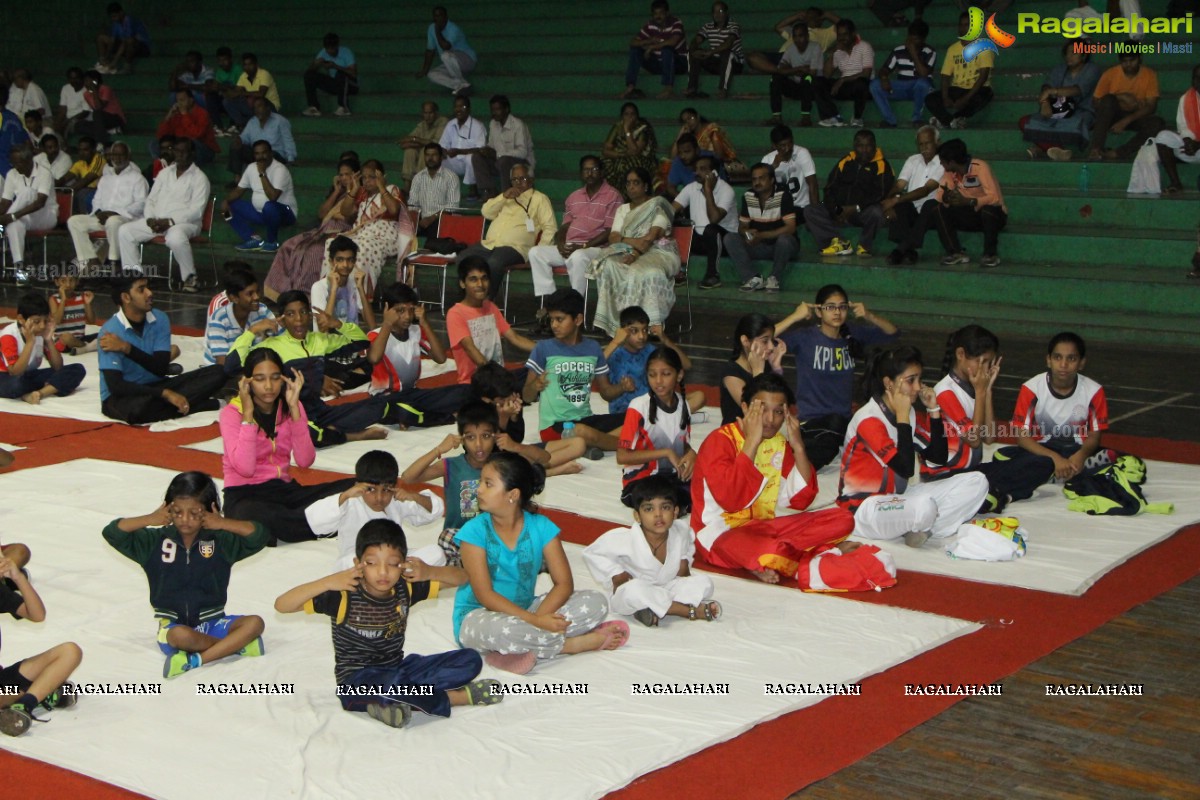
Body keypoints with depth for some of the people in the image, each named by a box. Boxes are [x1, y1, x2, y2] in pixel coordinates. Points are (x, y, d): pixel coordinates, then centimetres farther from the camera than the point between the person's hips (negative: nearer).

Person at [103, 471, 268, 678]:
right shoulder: (155, 541, 0)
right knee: (181, 636, -39)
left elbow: (258, 536, -10)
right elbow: (112, 533, -6)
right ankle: (235, 645, -19)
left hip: (212, 622, 2)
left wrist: (222, 524, -17)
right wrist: (150, 519, -14)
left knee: (255, 623, -25)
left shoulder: (220, 541, -1)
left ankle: (196, 660, -30)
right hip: (173, 625, -2)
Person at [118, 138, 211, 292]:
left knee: (176, 238, -40)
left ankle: (190, 277, -21)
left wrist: (170, 221, -20)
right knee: (125, 231, -11)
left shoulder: (199, 177, -1)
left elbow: (196, 211, -11)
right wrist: (150, 219, -5)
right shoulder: (164, 173, 17)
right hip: (156, 221, 6)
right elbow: (151, 199, 17)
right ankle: (134, 273, -4)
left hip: (184, 222, -6)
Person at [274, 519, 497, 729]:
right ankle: (456, 696, -17)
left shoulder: (406, 589, -1)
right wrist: (328, 582, -31)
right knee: (389, 683, -42)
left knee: (470, 660, -7)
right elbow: (281, 605, -20)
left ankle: (395, 702, -20)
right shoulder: (344, 597, -14)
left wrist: (430, 572, -14)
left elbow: (460, 578, 7)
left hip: (398, 669, 6)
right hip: (357, 681, -5)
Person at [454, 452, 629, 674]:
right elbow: (485, 595, -18)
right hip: (478, 616, -4)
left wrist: (538, 618, -26)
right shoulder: (475, 531, -12)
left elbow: (564, 584, -7)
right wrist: (534, 621, -27)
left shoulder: (541, 527, -4)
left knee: (596, 602, -10)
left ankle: (517, 648, -21)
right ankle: (572, 643, -16)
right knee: (498, 629, -41)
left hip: (525, 610, 4)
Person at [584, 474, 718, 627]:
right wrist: (616, 575, -14)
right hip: (626, 596, -5)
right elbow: (590, 553, -9)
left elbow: (687, 549, 17)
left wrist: (684, 563, -1)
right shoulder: (624, 539, -23)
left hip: (666, 589, 5)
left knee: (704, 582, -15)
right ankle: (691, 610, -31)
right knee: (634, 589, -41)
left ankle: (655, 610, -28)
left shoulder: (680, 531, -10)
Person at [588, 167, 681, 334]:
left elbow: (652, 237, -10)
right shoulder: (623, 209, 21)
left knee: (649, 272, -41)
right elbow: (613, 237, 5)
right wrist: (633, 242, -16)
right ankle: (614, 323, -30)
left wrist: (635, 254, -25)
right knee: (609, 266, -31)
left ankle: (650, 325, -33)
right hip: (627, 252, 4)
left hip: (658, 252, -4)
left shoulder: (658, 205, 5)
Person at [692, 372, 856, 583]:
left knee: (842, 520, -5)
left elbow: (801, 500, 0)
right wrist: (751, 442, -27)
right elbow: (731, 500, -30)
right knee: (772, 553, -40)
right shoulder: (720, 441, -14)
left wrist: (798, 446, -9)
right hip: (721, 535, -7)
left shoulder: (779, 442, 6)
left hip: (764, 527, 7)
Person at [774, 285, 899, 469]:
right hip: (811, 420, -6)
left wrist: (870, 317, -5)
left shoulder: (853, 334, 6)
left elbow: (893, 333, 12)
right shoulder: (805, 338, -9)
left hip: (845, 419, 6)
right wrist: (795, 316, -23)